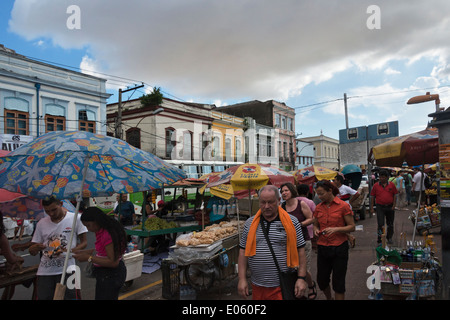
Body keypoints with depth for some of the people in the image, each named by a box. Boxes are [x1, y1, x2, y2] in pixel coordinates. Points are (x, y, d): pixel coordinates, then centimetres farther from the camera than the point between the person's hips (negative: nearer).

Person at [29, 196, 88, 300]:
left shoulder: (75, 218, -2)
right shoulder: (41, 223, 8)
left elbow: (84, 242, 2)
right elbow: (32, 252, 11)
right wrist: (35, 248, -13)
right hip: (44, 272, 3)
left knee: (68, 296, -2)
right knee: (43, 297, 4)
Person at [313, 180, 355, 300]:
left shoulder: (343, 206, -8)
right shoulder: (318, 207, 5)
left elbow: (352, 227, -6)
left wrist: (336, 229, -21)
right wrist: (316, 230, -5)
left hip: (339, 248, -4)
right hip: (322, 248, 5)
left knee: (338, 283, 3)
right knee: (321, 281, 13)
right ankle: (329, 298, 42)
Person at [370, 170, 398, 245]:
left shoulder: (392, 185, 2)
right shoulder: (376, 186, -1)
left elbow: (395, 195, 5)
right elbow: (372, 197, 2)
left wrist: (394, 205, -5)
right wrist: (371, 208, -1)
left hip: (390, 207, 2)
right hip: (380, 207, -2)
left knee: (390, 224, 15)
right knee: (380, 224, -7)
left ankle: (389, 238, 33)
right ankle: (380, 240, -1)